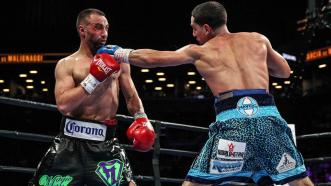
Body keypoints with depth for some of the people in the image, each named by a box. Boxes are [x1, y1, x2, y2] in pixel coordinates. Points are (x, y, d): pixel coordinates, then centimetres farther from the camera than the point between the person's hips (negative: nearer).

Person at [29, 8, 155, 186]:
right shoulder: (66, 64, 2)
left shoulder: (117, 60, 10)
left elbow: (131, 97, 19)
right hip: (71, 142, -1)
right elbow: (63, 105, -13)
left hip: (105, 142, 1)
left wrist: (142, 119, 0)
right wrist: (94, 78, -13)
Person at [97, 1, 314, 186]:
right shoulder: (258, 39, 22)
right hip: (267, 116, 2)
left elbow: (150, 58, 24)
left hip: (233, 120, -2)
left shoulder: (199, 51, 18)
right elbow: (285, 71, 34)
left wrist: (119, 53, 40)